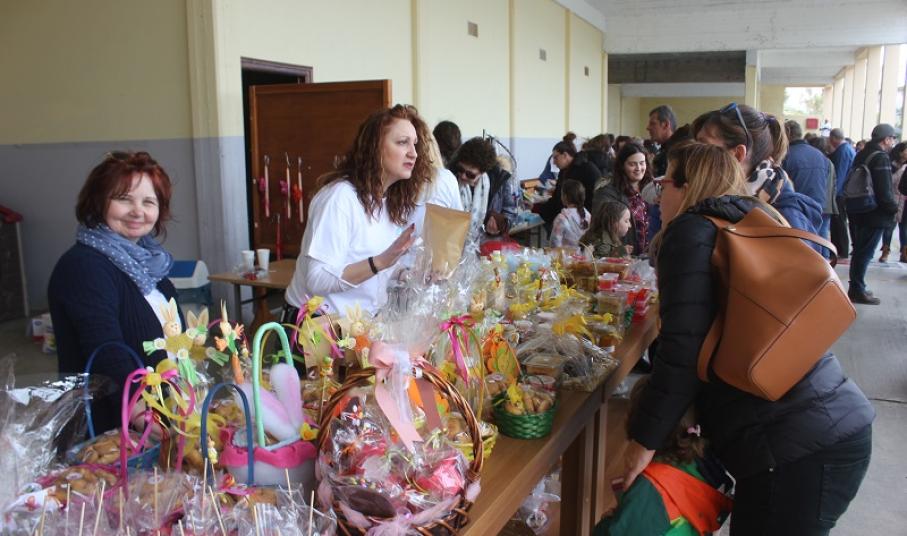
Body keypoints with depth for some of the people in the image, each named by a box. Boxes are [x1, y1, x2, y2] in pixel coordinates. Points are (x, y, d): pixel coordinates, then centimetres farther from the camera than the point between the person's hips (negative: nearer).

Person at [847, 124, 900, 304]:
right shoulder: (881, 157, -16)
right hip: (874, 214, -9)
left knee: (860, 251, 16)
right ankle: (857, 291, 4)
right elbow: (884, 191, -22)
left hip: (858, 211, 9)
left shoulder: (862, 154, 11)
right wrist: (895, 209, -8)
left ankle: (856, 287, 25)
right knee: (865, 253, -2)